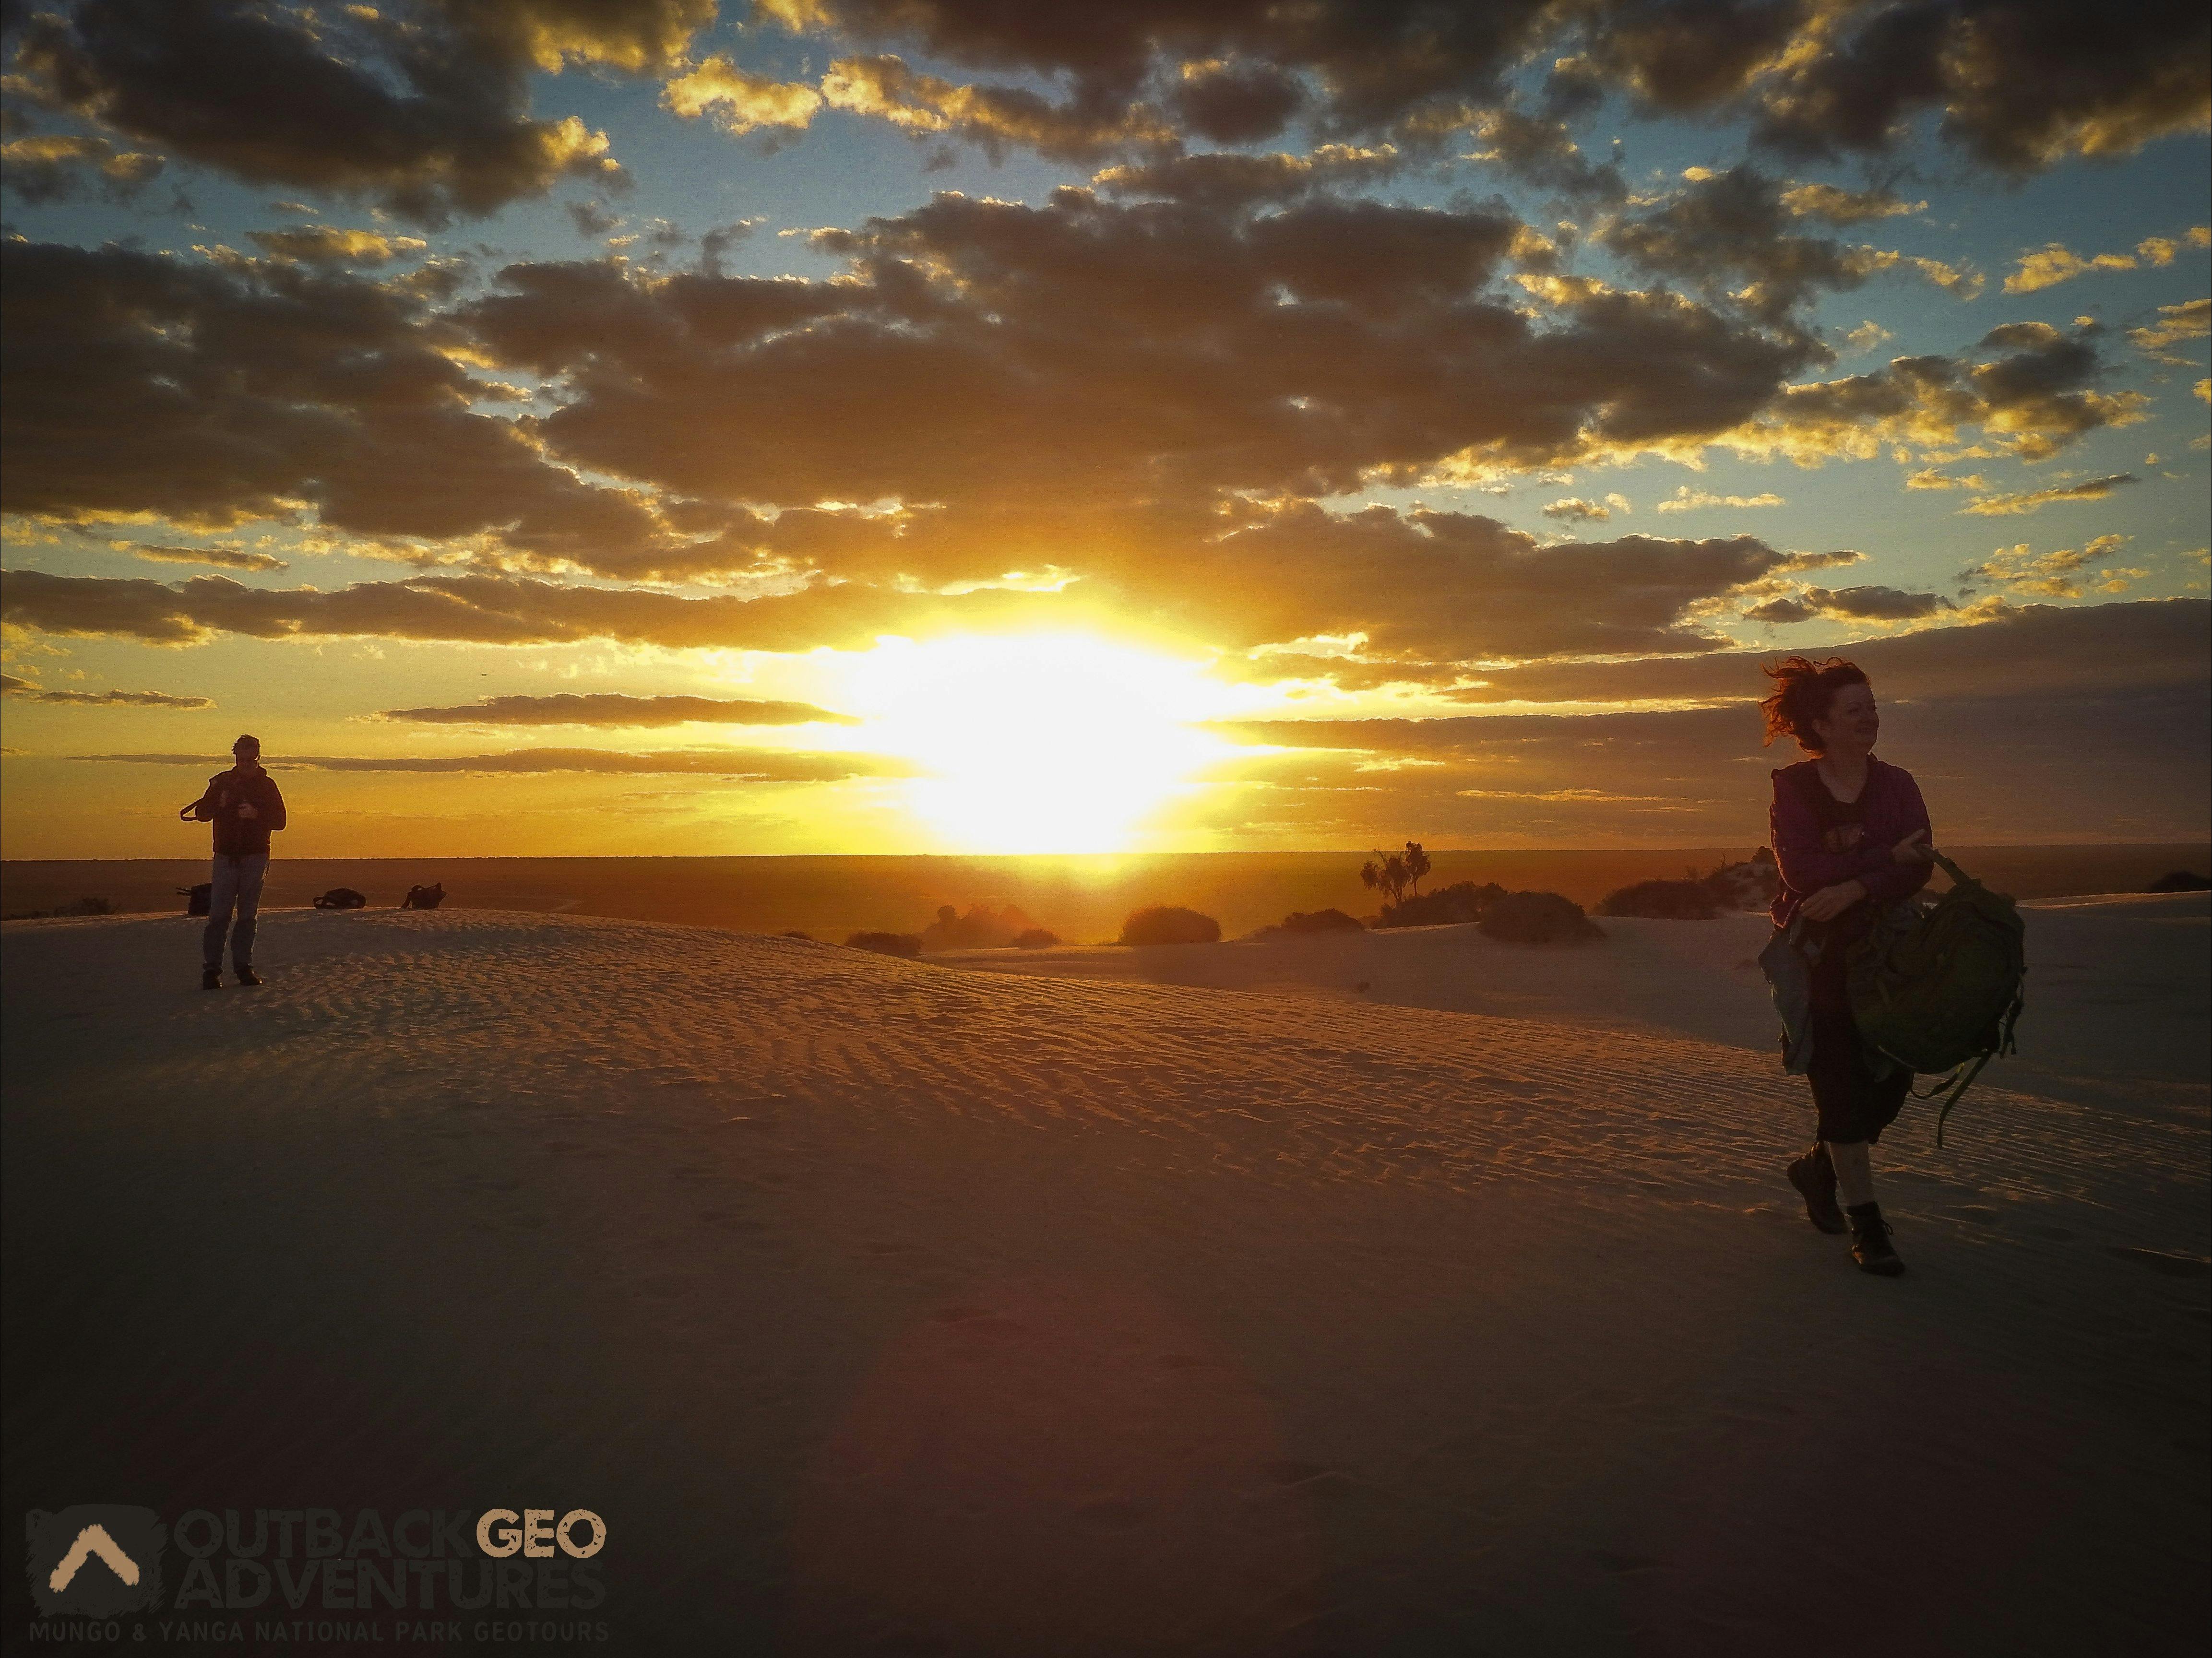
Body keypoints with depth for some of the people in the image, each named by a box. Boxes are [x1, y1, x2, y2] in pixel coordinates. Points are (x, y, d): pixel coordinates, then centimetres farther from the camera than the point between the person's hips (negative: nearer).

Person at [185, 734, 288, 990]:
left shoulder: (267, 784, 6)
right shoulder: (222, 781, 8)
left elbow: (280, 821, 2)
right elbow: (202, 813, 4)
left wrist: (256, 814, -16)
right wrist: (219, 803, -15)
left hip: (256, 857, 0)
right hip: (226, 856, 0)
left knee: (248, 915, 4)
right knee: (219, 914, -7)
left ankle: (244, 966, 9)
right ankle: (211, 969, -6)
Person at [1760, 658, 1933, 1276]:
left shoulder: (1897, 785, 5)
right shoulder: (1792, 786, -3)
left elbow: (1919, 866, -9)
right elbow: (1800, 869, -18)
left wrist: (1853, 887, -23)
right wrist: (1887, 857, -17)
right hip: (1814, 953, -3)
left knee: (1892, 1076, 3)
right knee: (1840, 1082, -5)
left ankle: (1818, 1168, 29)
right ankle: (1865, 1220, 4)